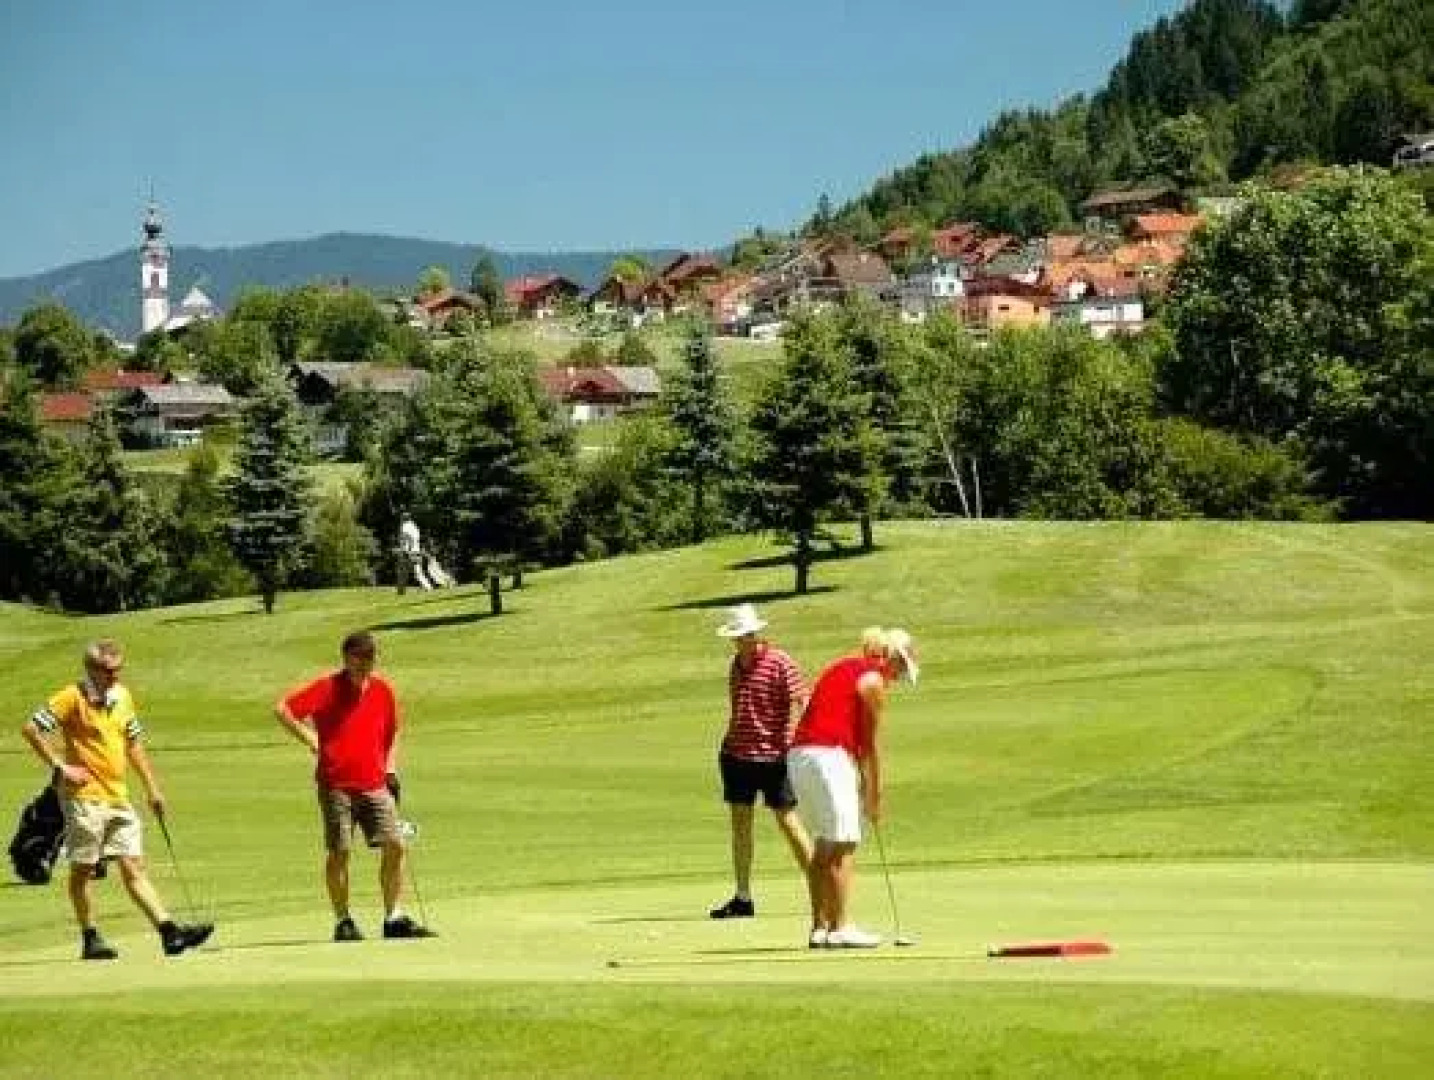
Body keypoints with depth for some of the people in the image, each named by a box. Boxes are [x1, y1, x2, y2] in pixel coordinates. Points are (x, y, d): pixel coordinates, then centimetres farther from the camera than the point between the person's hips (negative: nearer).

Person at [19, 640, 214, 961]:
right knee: (83, 869, 3)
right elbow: (31, 729, -14)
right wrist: (60, 768, -14)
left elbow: (133, 744, 23)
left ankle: (169, 932, -7)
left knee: (134, 867, 1)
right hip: (84, 797, -6)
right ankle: (90, 939, 10)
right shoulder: (73, 699, -9)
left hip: (118, 798, 6)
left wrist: (152, 787, 21)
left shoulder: (123, 697, 13)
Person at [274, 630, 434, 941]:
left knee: (394, 845, -5)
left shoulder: (382, 690, 9)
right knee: (339, 852, -2)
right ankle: (343, 921, 8)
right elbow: (282, 709, -8)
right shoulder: (327, 688, -4)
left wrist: (390, 767, 15)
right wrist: (310, 740, -9)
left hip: (375, 784, 4)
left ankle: (394, 919, 3)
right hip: (336, 784, -4)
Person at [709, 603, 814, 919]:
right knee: (740, 822, 5)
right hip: (737, 752, 7)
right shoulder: (736, 665, 12)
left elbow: (798, 702, -12)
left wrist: (789, 742, -20)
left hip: (772, 755, -7)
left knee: (787, 822, -4)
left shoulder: (779, 662, -9)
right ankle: (742, 898, 9)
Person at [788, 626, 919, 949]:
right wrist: (875, 794, 8)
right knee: (843, 846, -5)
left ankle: (819, 927, 13)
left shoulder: (843, 667, 23)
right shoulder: (873, 679, -3)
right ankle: (839, 928, -7)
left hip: (798, 753, 9)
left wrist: (863, 785, 20)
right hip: (828, 756, -9)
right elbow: (871, 743, 0)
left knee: (824, 846, 14)